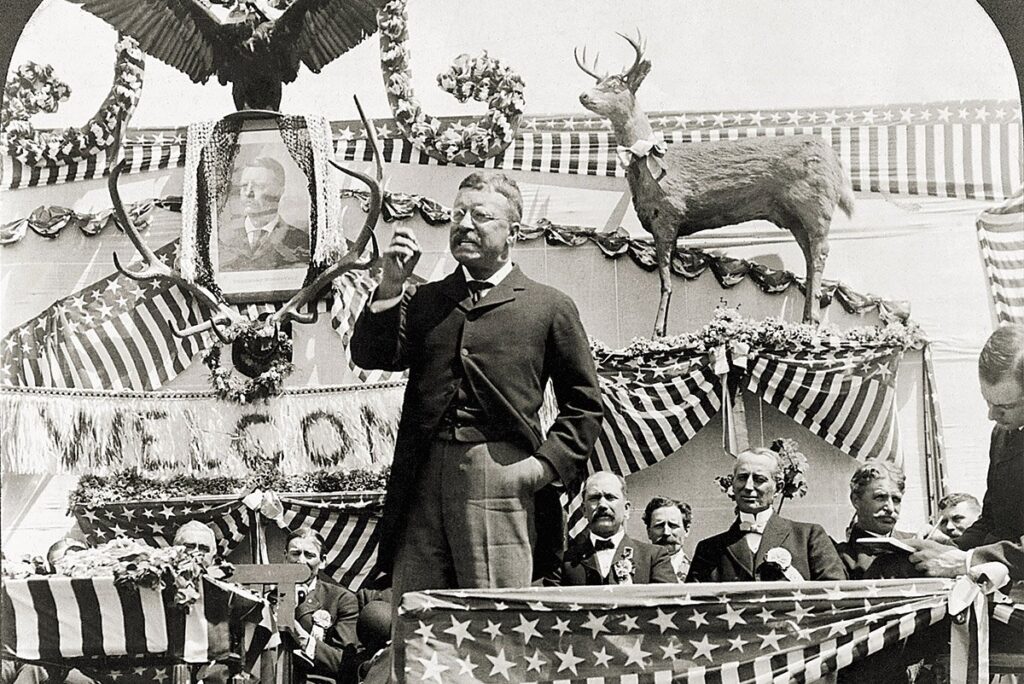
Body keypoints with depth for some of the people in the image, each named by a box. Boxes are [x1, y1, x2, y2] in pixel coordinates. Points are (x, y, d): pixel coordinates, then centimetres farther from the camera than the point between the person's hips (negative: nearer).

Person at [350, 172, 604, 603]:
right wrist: (391, 286, -2)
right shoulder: (424, 301, 20)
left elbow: (583, 403, 9)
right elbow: (370, 356, 7)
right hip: (421, 482, 3)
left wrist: (547, 463, -4)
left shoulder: (550, 307, 11)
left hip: (502, 482, -3)